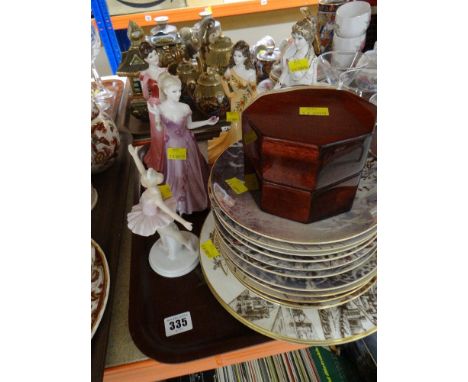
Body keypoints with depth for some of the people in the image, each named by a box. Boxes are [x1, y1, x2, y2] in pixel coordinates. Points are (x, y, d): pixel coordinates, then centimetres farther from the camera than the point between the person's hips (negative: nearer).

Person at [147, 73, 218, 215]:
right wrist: (156, 115, -23)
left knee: (191, 172, 14)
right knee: (176, 174, 14)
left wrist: (207, 122, -4)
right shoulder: (159, 108, -15)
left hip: (186, 144, 1)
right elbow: (159, 129, -6)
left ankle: (194, 199, 40)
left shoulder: (185, 107, -14)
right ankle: (181, 202, 38)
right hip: (172, 146, 0)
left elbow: (189, 125, 2)